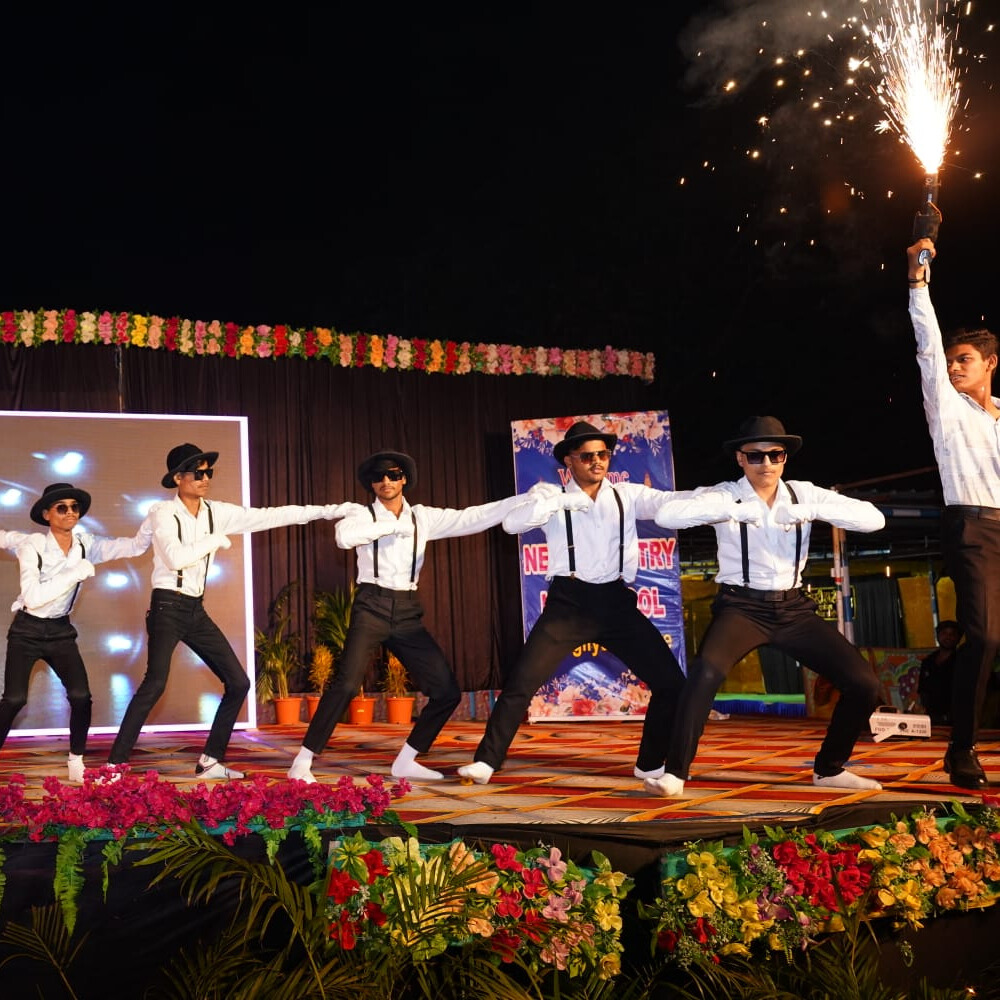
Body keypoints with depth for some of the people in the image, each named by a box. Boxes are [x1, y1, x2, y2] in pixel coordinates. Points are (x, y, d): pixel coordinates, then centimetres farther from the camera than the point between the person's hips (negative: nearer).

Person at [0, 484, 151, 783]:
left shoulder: (86, 544, -6)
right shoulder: (32, 546, -17)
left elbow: (136, 546, -14)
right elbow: (32, 597, -27)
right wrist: (75, 573, -29)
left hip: (60, 630, 3)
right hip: (27, 630, -3)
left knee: (81, 696, -11)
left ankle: (76, 765, 5)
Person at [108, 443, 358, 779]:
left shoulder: (216, 512, 4)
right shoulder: (164, 513, -11)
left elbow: (269, 516, 1)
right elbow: (175, 557, -26)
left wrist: (328, 511, -2)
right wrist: (215, 540, -15)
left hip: (196, 611, 7)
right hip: (167, 608, -7)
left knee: (238, 682, 3)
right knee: (156, 682, -22)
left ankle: (210, 762, 12)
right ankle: (115, 763, -13)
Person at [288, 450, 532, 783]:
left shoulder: (424, 517, 9)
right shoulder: (364, 516, 1)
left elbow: (474, 518, 0)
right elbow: (344, 537, -21)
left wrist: (527, 500, -7)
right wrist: (392, 526, -17)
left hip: (407, 611, 4)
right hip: (372, 606, -4)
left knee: (447, 691, 1)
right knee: (347, 684, -20)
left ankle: (406, 762, 15)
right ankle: (302, 762, -9)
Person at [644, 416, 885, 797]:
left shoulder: (803, 494, 2)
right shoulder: (725, 494, -7)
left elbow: (874, 518, -8)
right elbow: (667, 513, -25)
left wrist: (812, 510, -23)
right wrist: (732, 509, -36)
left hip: (793, 607, 4)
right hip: (742, 606, -4)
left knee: (864, 683, -3)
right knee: (705, 670, -33)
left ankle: (829, 768, 20)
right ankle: (675, 773, -21)